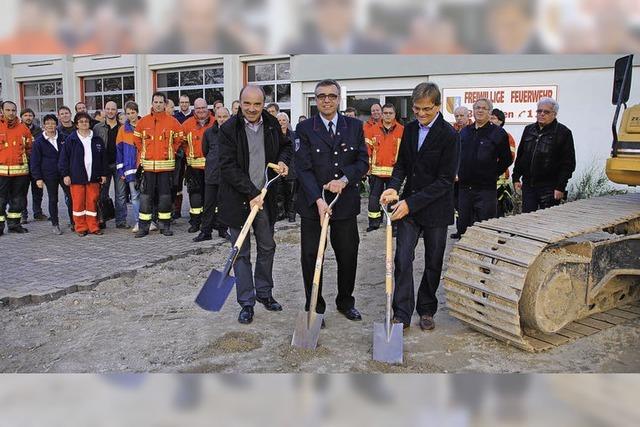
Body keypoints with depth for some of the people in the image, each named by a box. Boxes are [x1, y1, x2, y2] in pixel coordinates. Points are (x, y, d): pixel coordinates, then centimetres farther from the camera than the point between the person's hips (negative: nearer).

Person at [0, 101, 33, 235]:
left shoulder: (23, 128, 8)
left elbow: (29, 148, 15)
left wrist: (27, 160, 7)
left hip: (20, 170, 3)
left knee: (18, 199, 11)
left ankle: (14, 224, 22)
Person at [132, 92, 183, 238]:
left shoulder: (172, 122, 1)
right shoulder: (143, 122, 5)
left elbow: (179, 139, 10)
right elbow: (137, 139, 15)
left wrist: (171, 152, 5)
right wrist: (143, 153, 9)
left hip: (166, 165, -1)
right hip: (148, 165, 1)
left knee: (165, 195, 5)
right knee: (145, 196, 2)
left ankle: (165, 225, 14)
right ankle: (143, 226, 9)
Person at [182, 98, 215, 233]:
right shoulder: (187, 124, 2)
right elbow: (182, 142, 8)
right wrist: (189, 154, -2)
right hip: (194, 165, 0)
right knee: (195, 192, 1)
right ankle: (195, 222, 7)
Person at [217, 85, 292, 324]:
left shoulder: (272, 124, 2)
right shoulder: (228, 129, -12)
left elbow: (285, 145, 21)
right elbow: (228, 167, -16)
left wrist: (283, 160, -1)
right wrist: (252, 193, -21)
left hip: (264, 197, 5)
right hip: (237, 199, -4)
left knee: (267, 248, 15)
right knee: (242, 253, 4)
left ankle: (264, 293, 33)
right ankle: (246, 302, 14)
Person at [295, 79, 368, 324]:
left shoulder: (355, 126, 5)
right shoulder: (304, 129, -3)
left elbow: (363, 161, 2)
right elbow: (303, 169, -10)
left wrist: (344, 180, -16)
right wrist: (318, 200, -20)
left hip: (346, 202, 3)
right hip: (313, 203, -2)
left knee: (348, 256, 12)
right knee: (311, 258, 5)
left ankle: (345, 302, 33)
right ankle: (314, 308, 21)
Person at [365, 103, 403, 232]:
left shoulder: (402, 130, 1)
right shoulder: (374, 130, 6)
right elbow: (368, 148, 7)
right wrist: (367, 165, 1)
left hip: (394, 171, -2)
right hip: (376, 170, 2)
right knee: (374, 197, 5)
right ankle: (374, 222, 17)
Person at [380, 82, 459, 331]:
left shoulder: (449, 135, -14)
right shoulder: (410, 129, 5)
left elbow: (445, 180, -17)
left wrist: (411, 203, -21)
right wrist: (393, 187, -10)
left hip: (435, 207, -4)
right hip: (408, 205, 4)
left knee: (433, 263, 10)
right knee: (402, 259, -4)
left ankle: (426, 310, 26)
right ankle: (402, 313, 4)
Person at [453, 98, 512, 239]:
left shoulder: (498, 133, -3)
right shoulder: (464, 132, 12)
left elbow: (506, 160, 0)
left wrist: (492, 174, -1)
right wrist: (458, 173, 11)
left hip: (486, 189, -5)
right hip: (464, 187, 5)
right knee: (463, 226, 12)